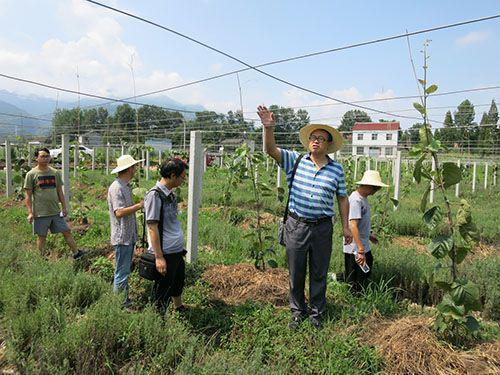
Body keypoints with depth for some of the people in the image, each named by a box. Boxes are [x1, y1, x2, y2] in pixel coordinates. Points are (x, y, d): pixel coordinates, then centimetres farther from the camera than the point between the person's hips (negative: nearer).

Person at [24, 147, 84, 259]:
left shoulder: (55, 172, 7)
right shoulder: (31, 174, -5)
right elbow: (28, 196, -4)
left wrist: (64, 207, 10)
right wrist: (30, 213, -9)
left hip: (56, 211, 4)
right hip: (40, 213, -3)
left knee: (66, 232, 6)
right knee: (41, 237, 8)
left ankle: (76, 253, 16)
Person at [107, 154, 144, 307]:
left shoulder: (126, 186, 13)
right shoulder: (116, 188, -18)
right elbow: (119, 212, -26)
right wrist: (140, 205, -23)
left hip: (129, 235, 10)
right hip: (122, 237, -10)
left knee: (126, 270, 18)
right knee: (121, 273, 0)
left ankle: (125, 300, 30)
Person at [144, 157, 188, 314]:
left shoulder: (170, 194, 9)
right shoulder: (154, 195, -18)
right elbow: (152, 227, -20)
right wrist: (159, 257, -20)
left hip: (177, 250, 9)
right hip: (165, 253, -9)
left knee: (179, 281, 25)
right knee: (163, 290, 6)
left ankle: (180, 309, 45)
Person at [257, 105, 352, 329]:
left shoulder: (337, 170, 3)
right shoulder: (295, 161, 0)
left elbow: (342, 199, 9)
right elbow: (271, 150, -11)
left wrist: (345, 226, 7)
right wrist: (268, 128, -28)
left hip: (322, 228, 1)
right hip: (296, 225, 0)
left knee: (319, 273, 13)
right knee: (296, 273, 12)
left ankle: (316, 313, 32)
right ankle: (297, 312, 31)